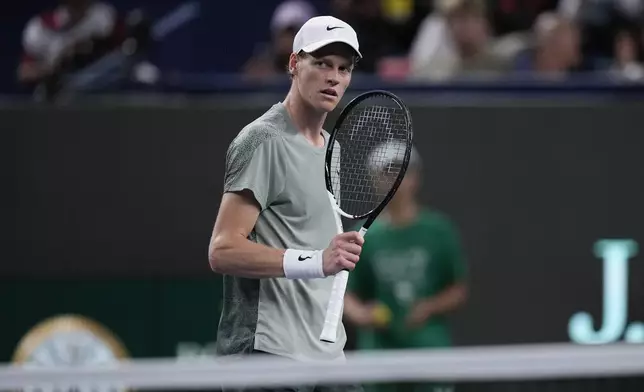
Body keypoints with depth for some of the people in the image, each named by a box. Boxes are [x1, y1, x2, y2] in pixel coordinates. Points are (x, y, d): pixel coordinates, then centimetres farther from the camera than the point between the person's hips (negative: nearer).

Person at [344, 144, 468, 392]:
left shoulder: (438, 229, 2)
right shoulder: (364, 235, 4)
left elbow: (459, 291, 6)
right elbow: (349, 295, 10)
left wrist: (430, 307, -12)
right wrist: (361, 314, -11)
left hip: (430, 351, -1)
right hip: (378, 351, 1)